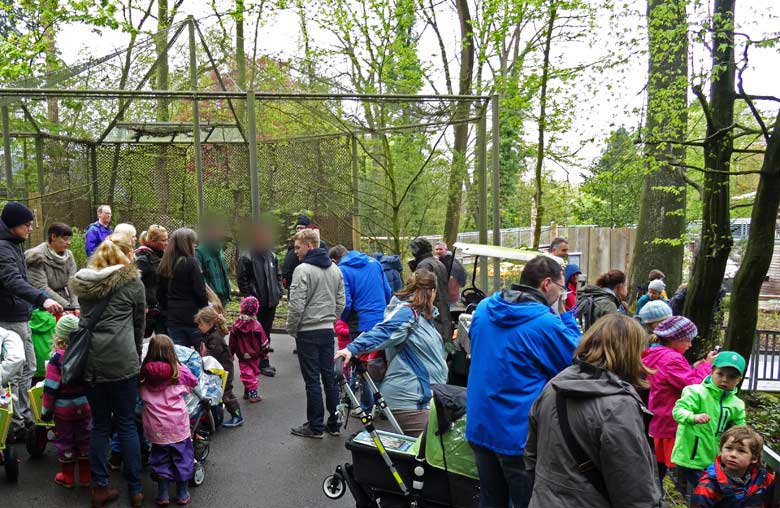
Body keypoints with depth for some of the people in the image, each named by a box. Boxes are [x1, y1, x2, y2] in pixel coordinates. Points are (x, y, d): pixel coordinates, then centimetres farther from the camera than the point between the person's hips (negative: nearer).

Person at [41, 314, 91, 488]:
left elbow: (51, 388, -14)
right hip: (85, 406, 3)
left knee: (65, 441, 11)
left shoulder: (57, 358, -17)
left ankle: (67, 477, 23)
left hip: (63, 408, -3)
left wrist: (46, 410, -4)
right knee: (85, 438, 14)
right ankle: (85, 476, 24)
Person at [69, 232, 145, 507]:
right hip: (121, 360, -4)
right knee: (127, 423, 6)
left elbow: (85, 319, 19)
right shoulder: (132, 282, -2)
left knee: (99, 423, 13)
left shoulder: (83, 282, 12)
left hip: (89, 360, 4)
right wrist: (136, 355, 22)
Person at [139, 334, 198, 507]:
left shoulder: (143, 374, -5)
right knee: (181, 455, 13)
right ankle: (182, 494, 23)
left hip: (155, 426, 2)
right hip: (178, 424, -1)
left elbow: (141, 396, 9)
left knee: (160, 456, 18)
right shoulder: (180, 371, -9)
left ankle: (163, 494, 24)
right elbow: (193, 384, 4)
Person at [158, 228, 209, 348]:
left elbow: (160, 294, 12)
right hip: (192, 317, -5)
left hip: (172, 318, 6)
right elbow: (200, 292, -12)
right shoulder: (190, 263, -11)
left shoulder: (164, 265, 7)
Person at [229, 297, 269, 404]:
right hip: (254, 355, -2)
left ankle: (247, 392, 18)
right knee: (253, 373, 7)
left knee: (245, 373, 11)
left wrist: (231, 353, 15)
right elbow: (263, 340, -8)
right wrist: (265, 351, 7)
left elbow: (232, 341, 3)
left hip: (242, 356, 2)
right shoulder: (256, 326, -16)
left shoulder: (236, 325, -6)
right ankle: (253, 394, 7)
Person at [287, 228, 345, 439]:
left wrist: (292, 329, -4)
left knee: (312, 380, 2)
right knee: (329, 377, 13)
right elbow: (341, 302, 11)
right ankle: (334, 423, 20)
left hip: (308, 332, -7)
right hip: (328, 330, 7)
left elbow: (296, 305, -17)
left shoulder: (303, 269, -14)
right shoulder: (335, 269, 9)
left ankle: (315, 426, 12)